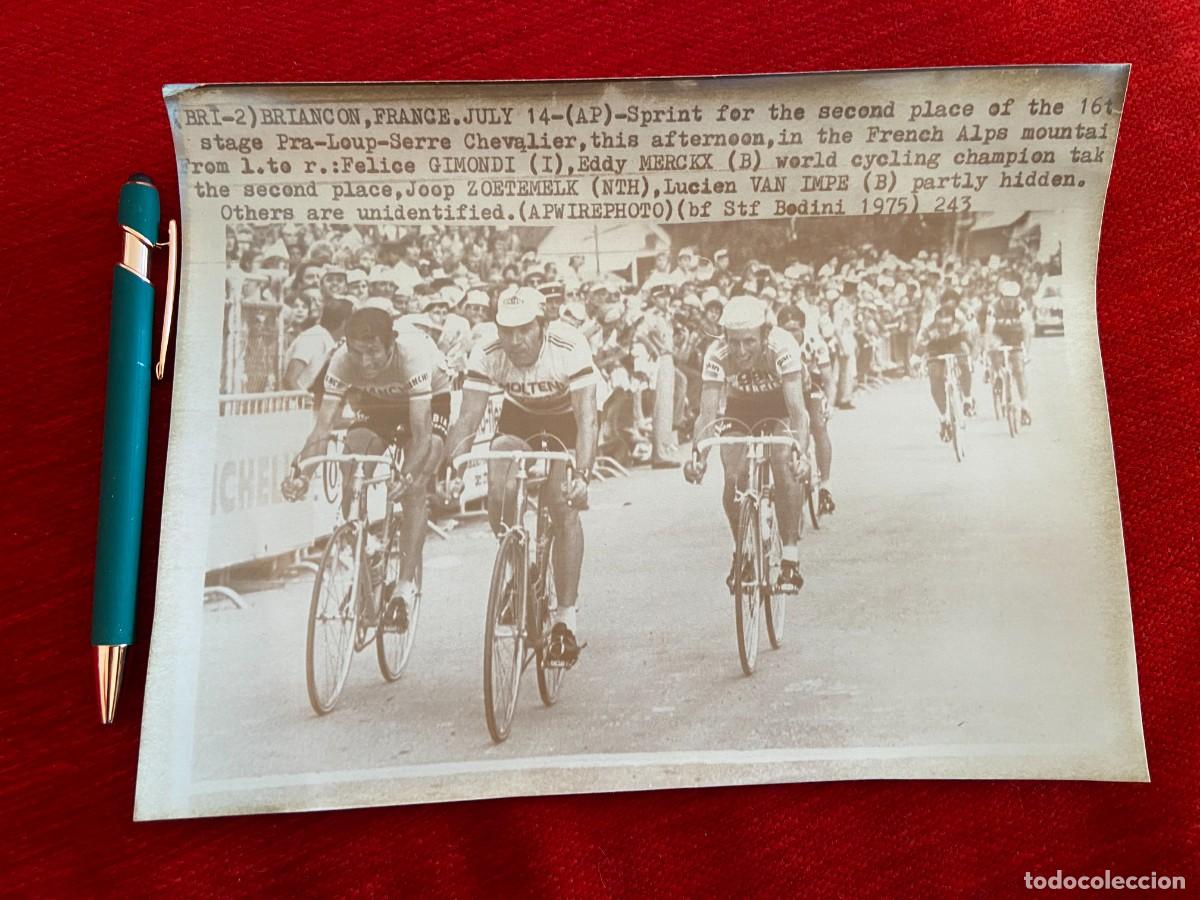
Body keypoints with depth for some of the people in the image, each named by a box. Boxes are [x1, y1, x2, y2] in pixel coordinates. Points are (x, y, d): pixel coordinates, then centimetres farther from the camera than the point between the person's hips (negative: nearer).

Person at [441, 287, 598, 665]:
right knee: (500, 491, -24)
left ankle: (566, 616, -4)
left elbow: (587, 418, -37)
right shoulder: (486, 354, -26)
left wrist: (583, 474, -51)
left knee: (565, 508, -16)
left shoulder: (570, 347, -33)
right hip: (518, 416, 2)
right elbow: (468, 418, -26)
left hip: (566, 419, -2)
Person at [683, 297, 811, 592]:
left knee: (786, 468, -26)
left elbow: (797, 408, -39)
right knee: (734, 480, -16)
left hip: (780, 405, -1)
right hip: (739, 408, 2)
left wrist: (801, 452, -54)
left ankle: (791, 556, -14)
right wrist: (698, 455, -49)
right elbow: (708, 412, -34)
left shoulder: (783, 346, -34)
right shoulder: (717, 354, -30)